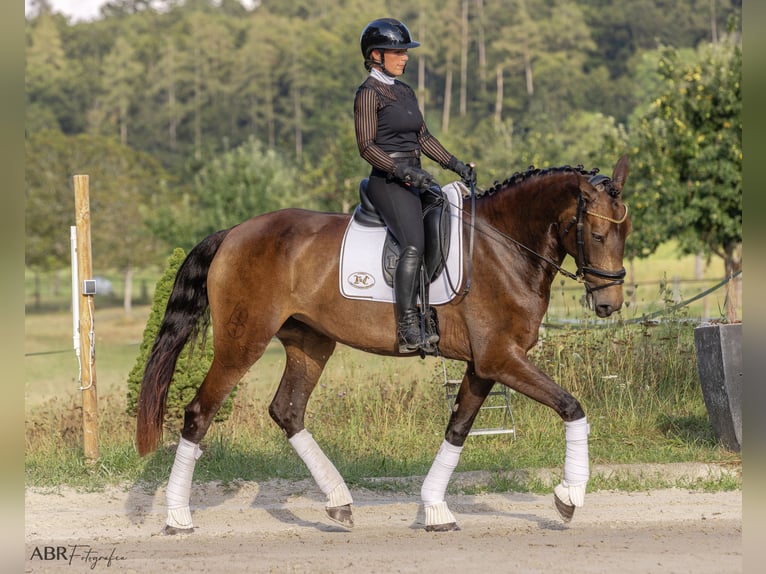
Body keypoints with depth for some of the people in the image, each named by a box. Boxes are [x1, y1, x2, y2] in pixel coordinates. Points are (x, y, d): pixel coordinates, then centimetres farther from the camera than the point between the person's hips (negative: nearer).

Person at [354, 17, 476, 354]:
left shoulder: (406, 92, 19)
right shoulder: (369, 93, -6)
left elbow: (423, 137, 23)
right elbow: (367, 147, -13)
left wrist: (456, 165, 13)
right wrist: (403, 170, -23)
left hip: (415, 181, 9)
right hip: (388, 182, -9)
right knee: (414, 244, -26)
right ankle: (408, 330, -32)